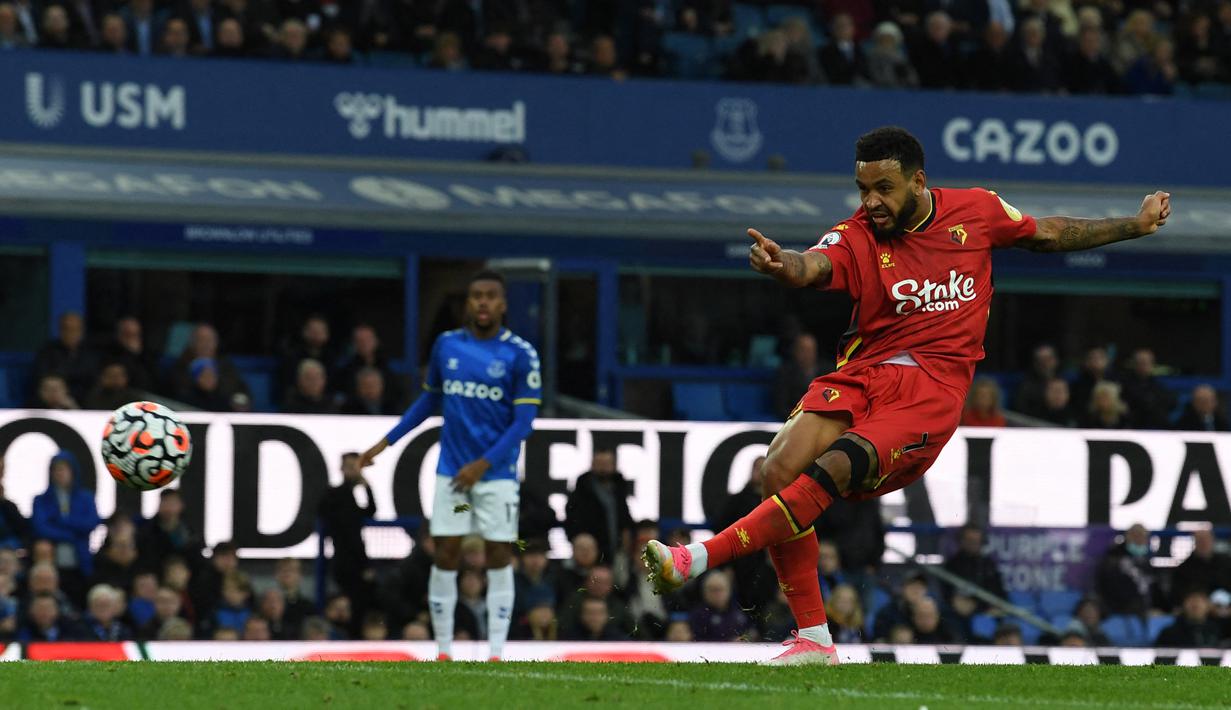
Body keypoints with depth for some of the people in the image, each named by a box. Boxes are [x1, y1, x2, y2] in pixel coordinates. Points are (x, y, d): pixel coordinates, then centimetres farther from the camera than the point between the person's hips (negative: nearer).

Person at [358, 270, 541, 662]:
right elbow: (429, 399, 18)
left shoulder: (520, 354, -6)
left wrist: (483, 464, -16)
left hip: (496, 473, -3)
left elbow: (524, 420, -8)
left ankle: (496, 654, 2)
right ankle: (443, 652, 6)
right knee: (445, 555, -1)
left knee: (499, 557, -2)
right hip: (451, 470, 3)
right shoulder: (447, 345, 5)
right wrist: (386, 442, 14)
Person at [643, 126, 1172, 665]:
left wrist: (1135, 225, 33)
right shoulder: (857, 237, 0)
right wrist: (781, 265, -48)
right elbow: (813, 266, -23)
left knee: (831, 471, -25)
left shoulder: (977, 211, 6)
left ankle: (699, 559, -30)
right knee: (780, 470, -20)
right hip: (862, 374, 2)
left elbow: (1047, 235, 25)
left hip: (933, 387, -2)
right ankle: (813, 640, -10)